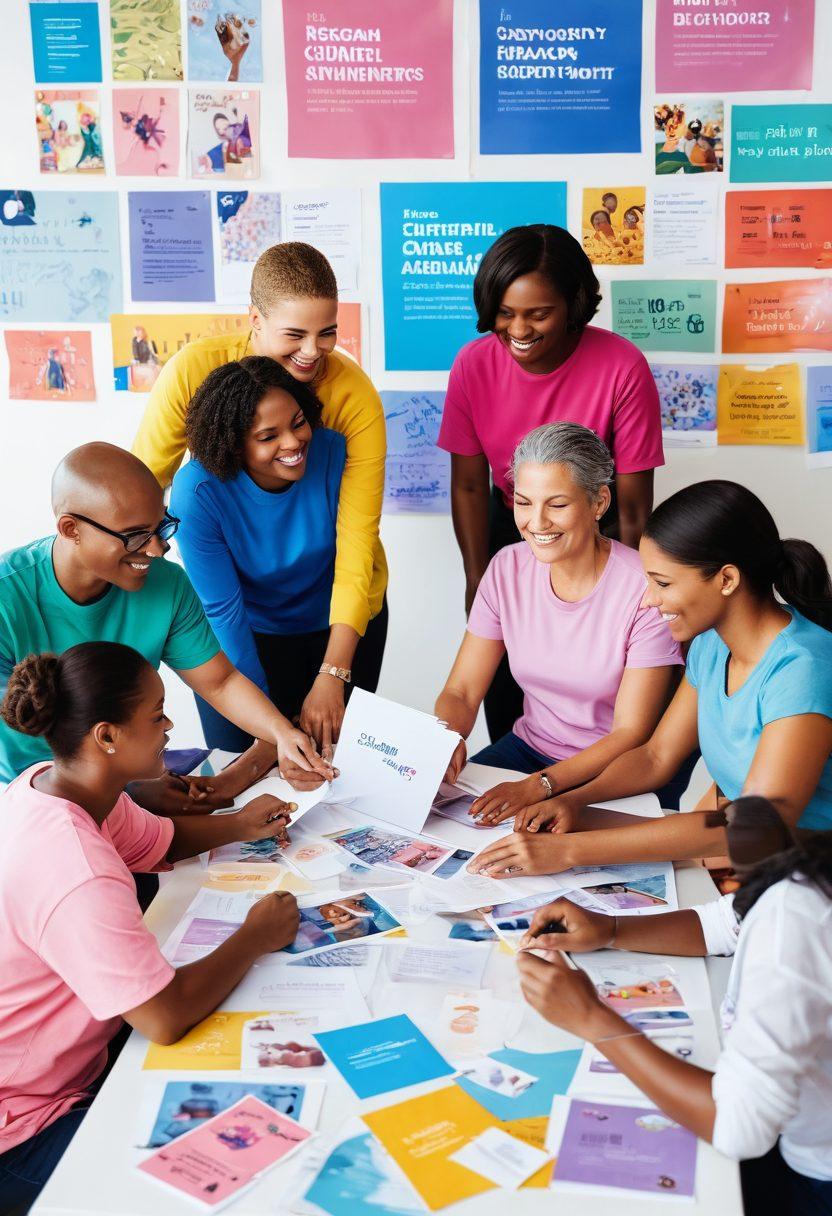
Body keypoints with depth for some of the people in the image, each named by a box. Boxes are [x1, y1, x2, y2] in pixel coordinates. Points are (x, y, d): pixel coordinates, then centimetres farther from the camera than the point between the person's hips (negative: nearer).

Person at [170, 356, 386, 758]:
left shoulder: (333, 452, -23)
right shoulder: (197, 491, -26)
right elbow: (224, 609, -21)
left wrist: (332, 678, -29)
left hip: (338, 630, 2)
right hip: (247, 639, -1)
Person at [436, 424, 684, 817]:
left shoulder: (644, 590, -18)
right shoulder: (507, 569, -4)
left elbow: (632, 734, -17)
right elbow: (460, 692, -2)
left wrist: (539, 785, -30)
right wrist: (445, 737, -25)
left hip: (614, 768, -5)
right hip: (528, 747, 5)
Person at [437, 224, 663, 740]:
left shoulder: (623, 368, -25)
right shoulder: (474, 364, -16)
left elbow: (633, 507, -19)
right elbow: (469, 485, -6)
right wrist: (477, 581, -9)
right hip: (509, 534, 3)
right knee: (505, 701, 13)